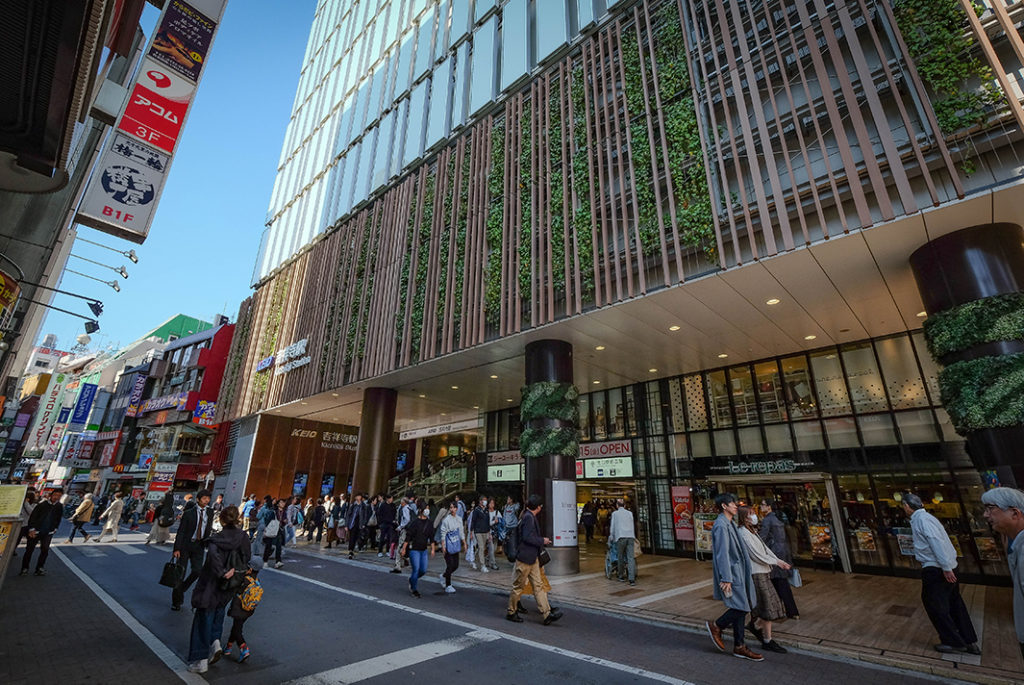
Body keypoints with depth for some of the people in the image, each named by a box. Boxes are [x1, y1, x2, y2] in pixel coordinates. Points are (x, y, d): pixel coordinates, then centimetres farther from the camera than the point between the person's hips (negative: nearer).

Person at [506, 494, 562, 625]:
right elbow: (527, 537, -27)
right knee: (518, 586, 6)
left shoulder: (530, 516, 11)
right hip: (525, 557, -10)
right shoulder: (528, 517, -20)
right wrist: (542, 541, -16)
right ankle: (511, 612, 21)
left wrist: (541, 540, 15)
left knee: (538, 585, 8)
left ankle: (547, 614, 10)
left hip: (533, 558, 10)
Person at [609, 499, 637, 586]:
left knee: (620, 557, 9)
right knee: (631, 557, -2)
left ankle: (621, 576, 18)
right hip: (631, 536, 2)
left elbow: (612, 527, 13)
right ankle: (632, 579, -9)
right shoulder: (630, 513, 20)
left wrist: (610, 539, 20)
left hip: (620, 537, -2)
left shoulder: (614, 513, 13)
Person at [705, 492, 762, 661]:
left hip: (738, 571, 10)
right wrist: (726, 579, -23)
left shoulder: (730, 524, 14)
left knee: (740, 609, 11)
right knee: (741, 607, -8)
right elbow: (722, 554, -22)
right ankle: (715, 626, 12)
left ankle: (739, 647, 20)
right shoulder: (721, 526, -18)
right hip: (731, 573, -10)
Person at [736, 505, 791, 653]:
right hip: (756, 574, -10)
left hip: (762, 572, 10)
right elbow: (757, 556, -17)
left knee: (773, 604, 12)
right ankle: (767, 641, 12)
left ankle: (755, 625, 28)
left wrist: (778, 560, 2)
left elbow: (765, 548, 15)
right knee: (768, 608, -1)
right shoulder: (744, 534, -18)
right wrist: (776, 562, -7)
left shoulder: (751, 531, 14)